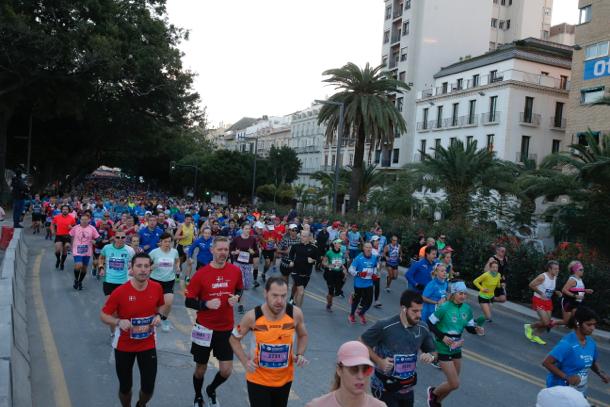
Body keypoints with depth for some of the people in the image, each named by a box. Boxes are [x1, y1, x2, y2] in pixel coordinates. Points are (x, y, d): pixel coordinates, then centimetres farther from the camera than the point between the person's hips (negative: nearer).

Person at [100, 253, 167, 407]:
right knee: (125, 387, 13)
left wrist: (159, 315, -11)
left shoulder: (157, 288, -11)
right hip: (124, 346, -2)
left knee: (148, 388, 6)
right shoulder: (120, 291, -20)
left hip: (148, 344, 2)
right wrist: (119, 322, -30)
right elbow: (104, 315, -11)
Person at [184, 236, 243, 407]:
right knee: (200, 368, 14)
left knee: (226, 370, 3)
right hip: (205, 328, -2)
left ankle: (211, 390, 37)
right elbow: (188, 302, -9)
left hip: (226, 328, 2)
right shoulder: (201, 274, -14)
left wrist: (236, 297, -9)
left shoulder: (235, 271, -6)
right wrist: (206, 304, -25)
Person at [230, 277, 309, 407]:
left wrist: (299, 355, -10)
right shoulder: (252, 316, -19)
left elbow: (302, 335, 6)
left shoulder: (295, 313, -15)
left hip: (285, 379, 3)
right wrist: (245, 361, -14)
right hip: (258, 379, -3)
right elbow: (234, 338, -2)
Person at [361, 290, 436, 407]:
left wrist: (431, 356, -13)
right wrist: (379, 361, -22)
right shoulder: (384, 326, -20)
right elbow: (362, 344, -11)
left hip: (407, 388, 5)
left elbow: (433, 352, 10)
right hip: (385, 388, -5)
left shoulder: (422, 329, -5)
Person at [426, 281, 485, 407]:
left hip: (457, 349, 7)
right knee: (455, 384, -8)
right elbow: (430, 324, -14)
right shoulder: (444, 308, -21)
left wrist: (477, 329, -13)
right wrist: (442, 337, -21)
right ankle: (433, 392, 21)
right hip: (443, 349, -7)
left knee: (452, 383, 17)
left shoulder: (467, 309, -2)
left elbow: (470, 327, 7)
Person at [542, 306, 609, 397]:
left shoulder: (591, 343, -2)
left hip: (580, 392, 7)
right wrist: (566, 377, -27)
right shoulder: (567, 344, -26)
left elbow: (593, 363, 16)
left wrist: (602, 374, -2)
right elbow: (546, 362, -26)